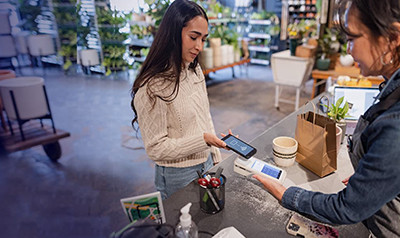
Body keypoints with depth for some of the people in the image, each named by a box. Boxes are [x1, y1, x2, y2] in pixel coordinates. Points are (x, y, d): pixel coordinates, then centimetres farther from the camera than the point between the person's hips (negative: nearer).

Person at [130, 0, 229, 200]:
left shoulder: (194, 70, 0)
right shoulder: (152, 88, -25)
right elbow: (156, 148, -21)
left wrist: (215, 158, 10)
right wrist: (203, 139, -27)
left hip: (206, 165, 7)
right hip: (178, 176, -7)